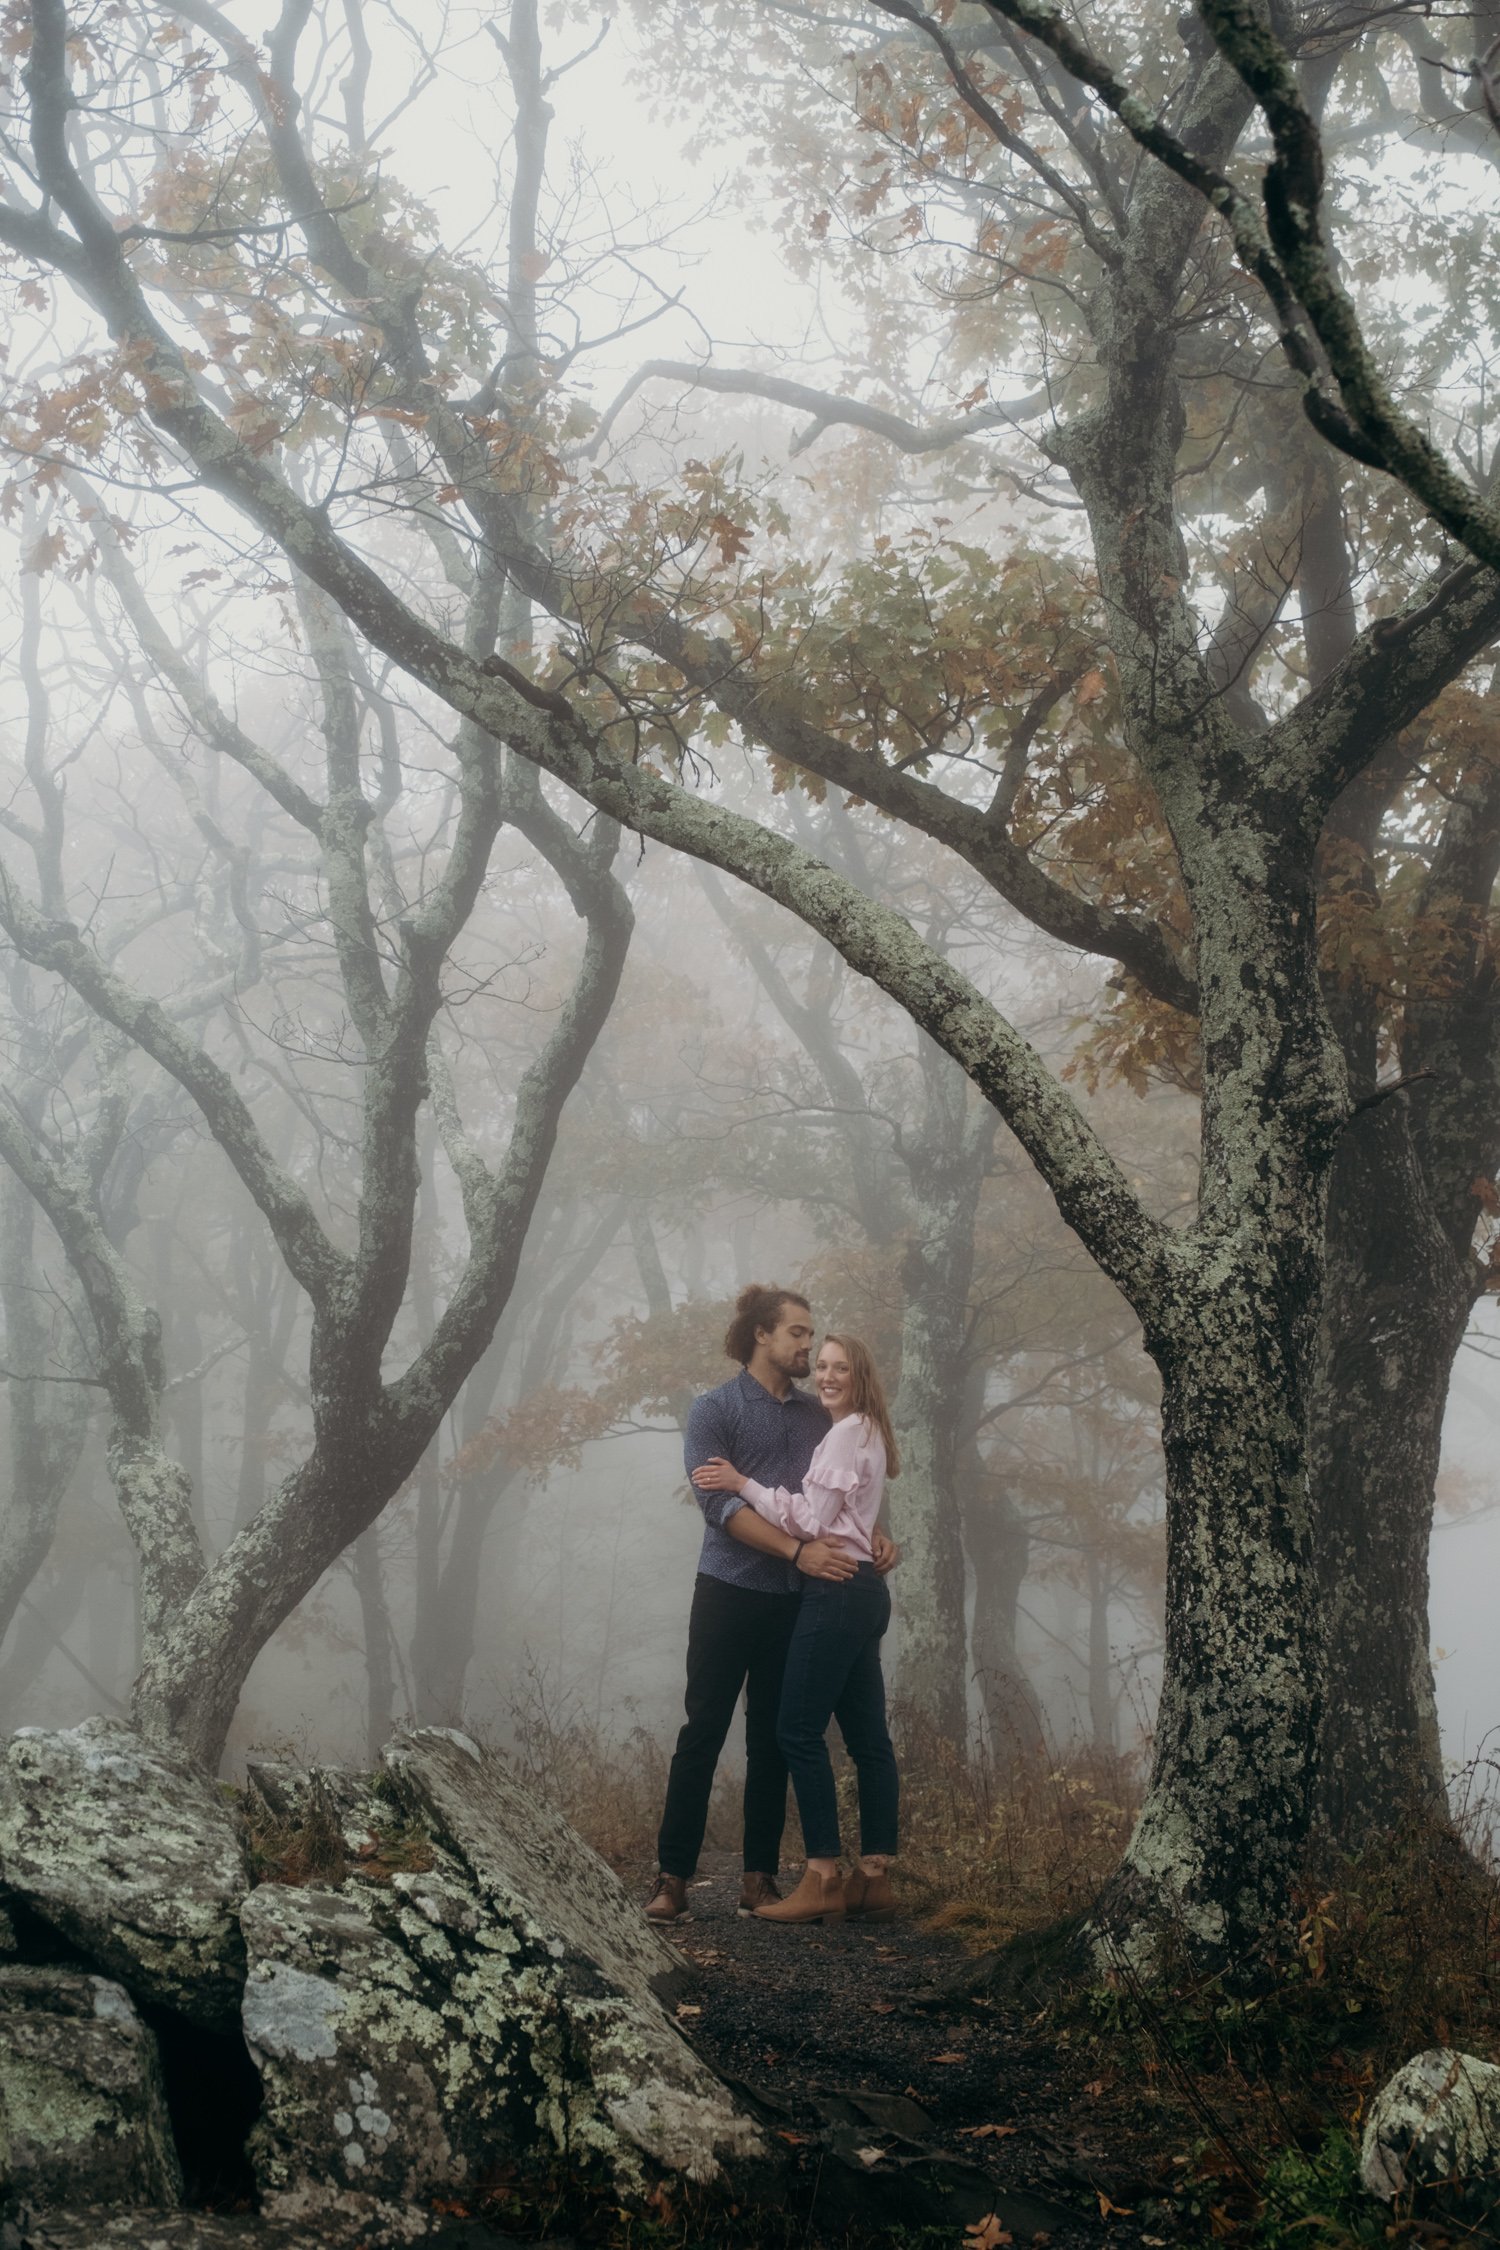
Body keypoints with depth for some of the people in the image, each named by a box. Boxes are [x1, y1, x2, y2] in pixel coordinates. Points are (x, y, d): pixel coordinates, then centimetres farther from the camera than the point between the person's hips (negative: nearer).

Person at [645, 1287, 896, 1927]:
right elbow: (717, 1502, -15)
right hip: (730, 1592, -5)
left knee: (772, 1742, 7)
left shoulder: (816, 1416, 12)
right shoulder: (715, 1410, -4)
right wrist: (799, 1550, -22)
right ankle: (673, 1876, 1)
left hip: (795, 1602, 5)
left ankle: (760, 1878, 11)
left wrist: (874, 1538, -6)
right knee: (703, 1734, -3)